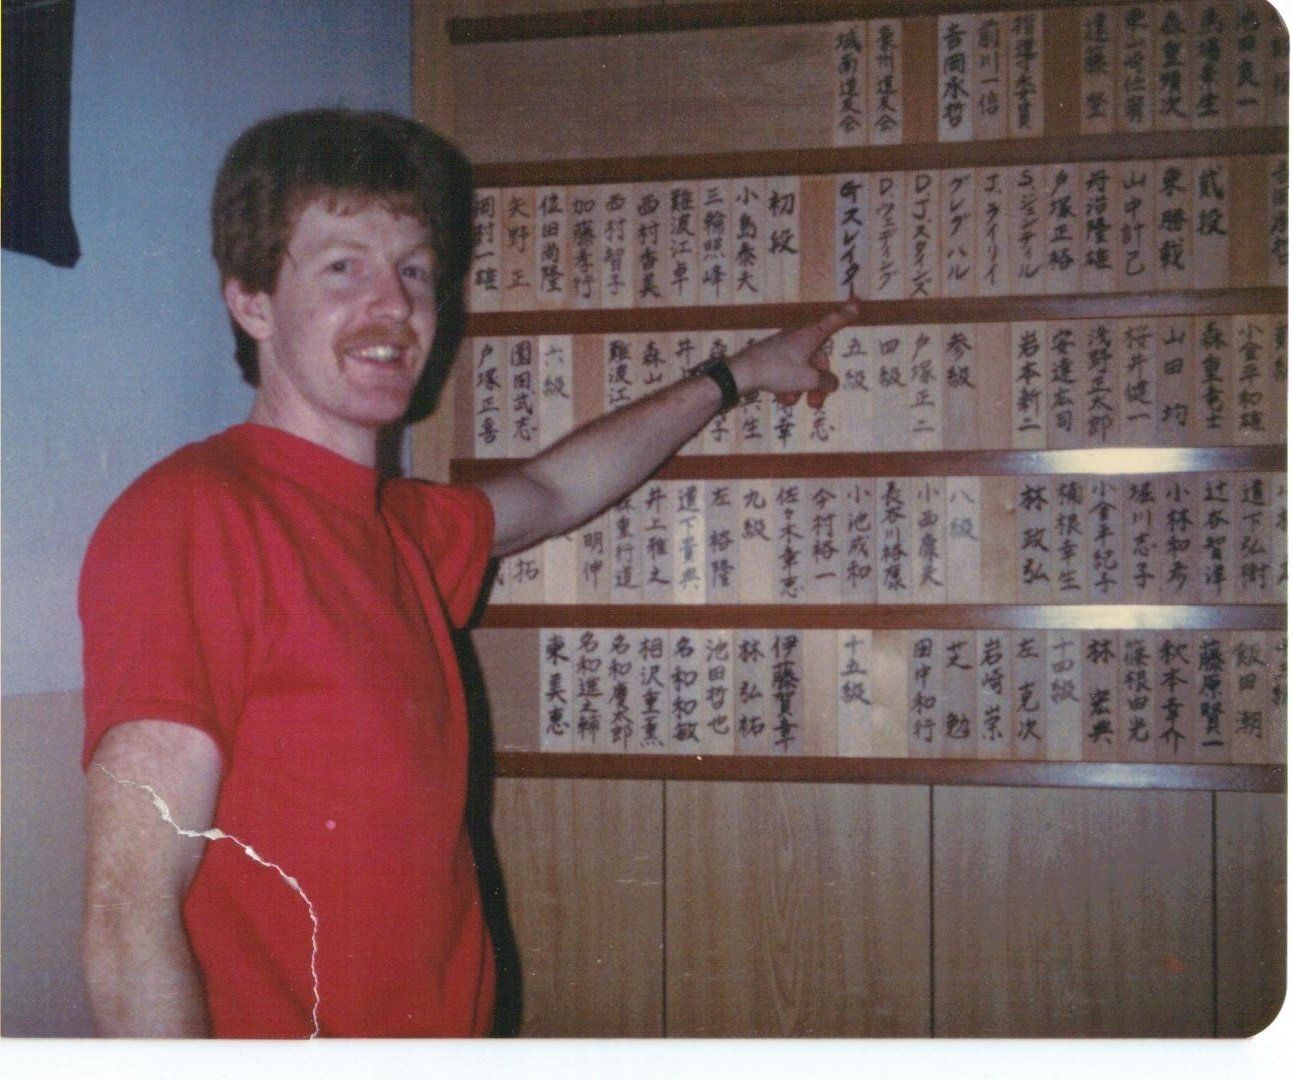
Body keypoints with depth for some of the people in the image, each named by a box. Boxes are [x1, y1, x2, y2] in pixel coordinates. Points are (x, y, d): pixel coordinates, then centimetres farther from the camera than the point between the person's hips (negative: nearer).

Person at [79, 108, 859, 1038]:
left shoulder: (404, 528, 5)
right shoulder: (189, 515, -19)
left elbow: (552, 493, 27)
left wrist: (734, 377, 35)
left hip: (444, 1026, 8)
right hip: (280, 1032, -8)